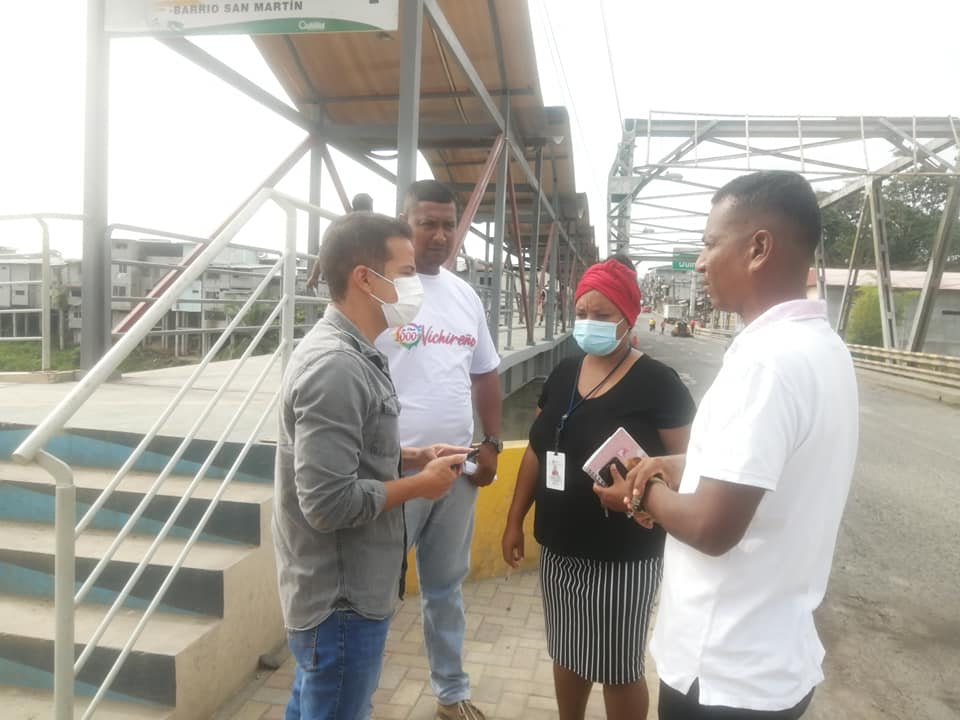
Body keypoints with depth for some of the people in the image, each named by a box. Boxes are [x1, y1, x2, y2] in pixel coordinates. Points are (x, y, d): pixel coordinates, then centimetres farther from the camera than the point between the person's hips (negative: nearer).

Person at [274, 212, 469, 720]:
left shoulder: (350, 352, 5)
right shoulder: (336, 365, -26)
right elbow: (329, 502, -30)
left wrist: (411, 457, 3)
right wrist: (420, 484, -17)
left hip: (335, 590, 10)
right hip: (341, 600, -9)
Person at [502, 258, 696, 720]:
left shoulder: (656, 381, -12)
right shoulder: (562, 374, 5)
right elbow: (536, 452, 11)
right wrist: (515, 521, 11)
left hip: (623, 556, -5)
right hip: (558, 549, 6)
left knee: (618, 668, 11)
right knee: (567, 654, 21)